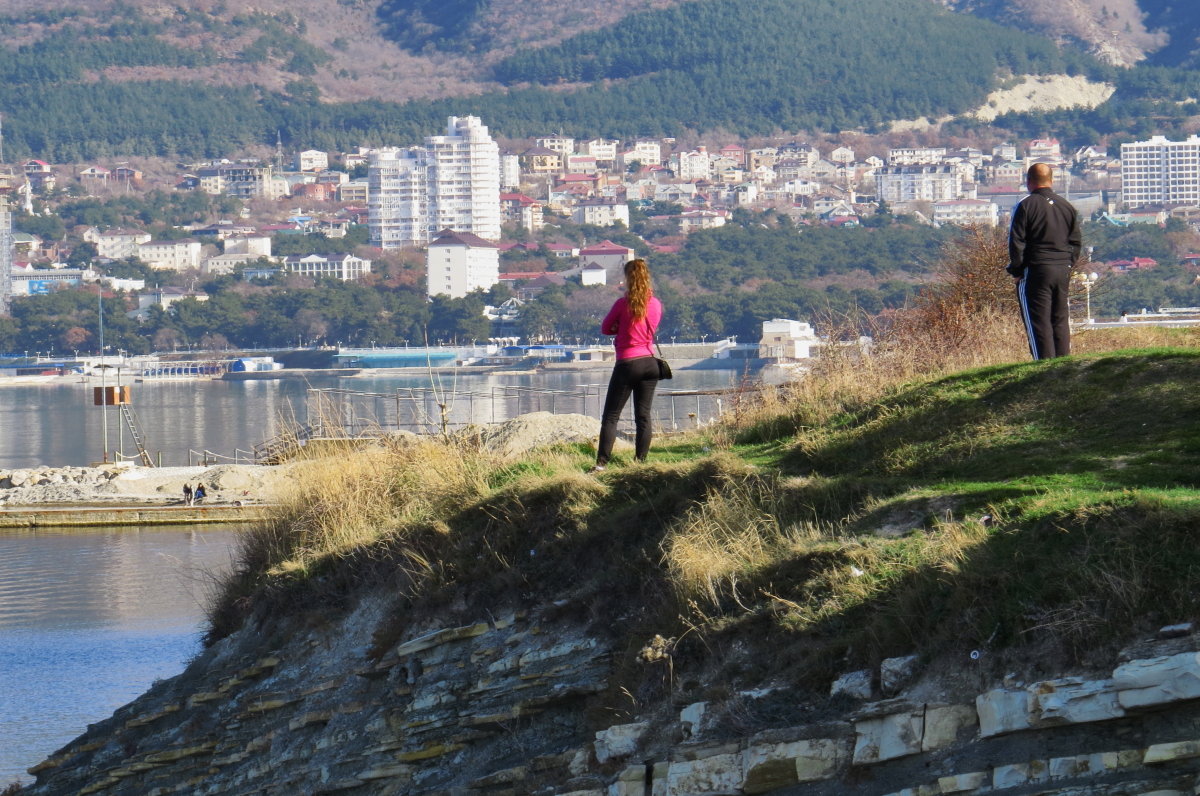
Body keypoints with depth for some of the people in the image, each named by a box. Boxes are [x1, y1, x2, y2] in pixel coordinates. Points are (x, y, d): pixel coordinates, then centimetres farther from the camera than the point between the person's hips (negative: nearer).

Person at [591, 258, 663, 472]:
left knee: (611, 416, -2)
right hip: (650, 363, 5)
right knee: (643, 416, 8)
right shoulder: (655, 304, 3)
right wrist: (630, 328, 6)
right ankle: (641, 461, 6)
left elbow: (606, 328, 0)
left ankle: (602, 462, -11)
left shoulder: (623, 304, -11)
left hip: (627, 364, -5)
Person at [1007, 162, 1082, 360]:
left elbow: (1016, 242, -10)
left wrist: (1016, 270, -1)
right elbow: (1076, 242, 13)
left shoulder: (1025, 206, -7)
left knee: (1037, 322, -3)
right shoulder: (1067, 207, 10)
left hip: (1035, 271, -5)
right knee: (1060, 320, 11)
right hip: (1063, 272, 5)